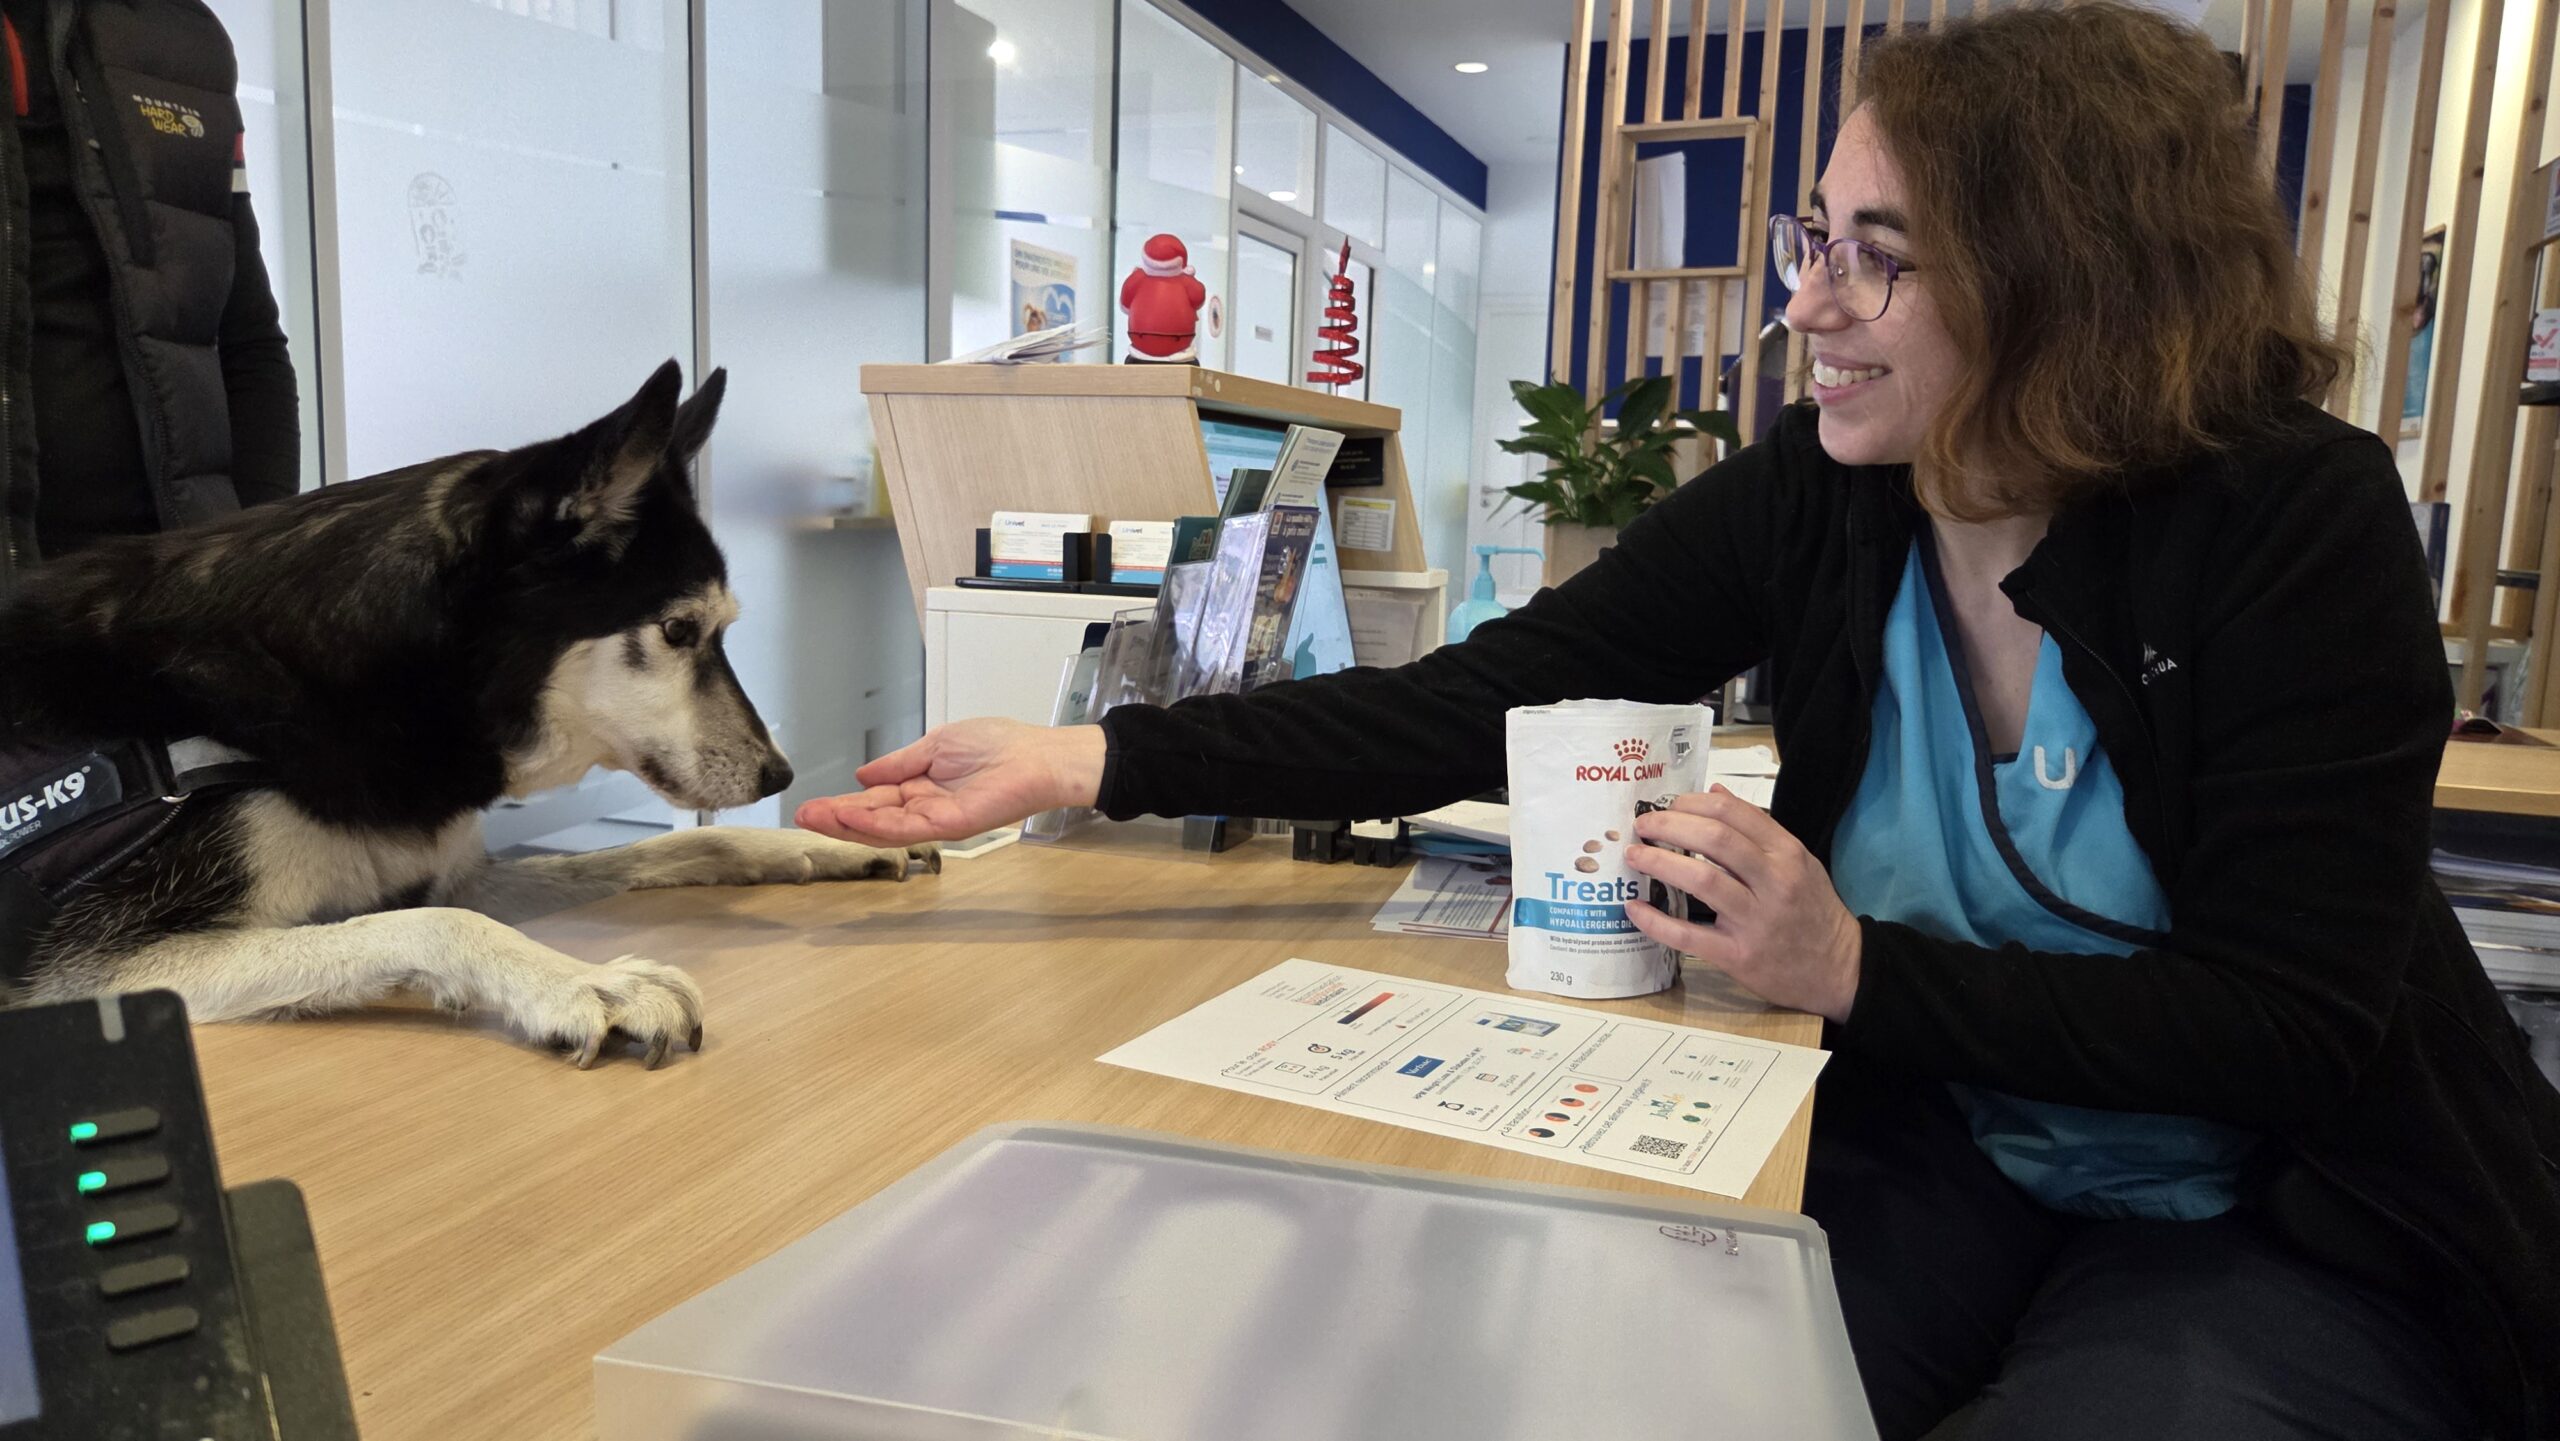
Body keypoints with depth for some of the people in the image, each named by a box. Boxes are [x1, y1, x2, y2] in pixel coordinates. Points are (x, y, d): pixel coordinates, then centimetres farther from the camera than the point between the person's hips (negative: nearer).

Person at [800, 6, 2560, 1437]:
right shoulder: (1813, 497, -10)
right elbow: (1481, 703, -16)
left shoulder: (2300, 529, -20)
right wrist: (1090, 760, -23)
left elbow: (2293, 1027, -21)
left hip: (2285, 1238, -1)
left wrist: (1854, 970, -30)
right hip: (1942, 1162, 2)